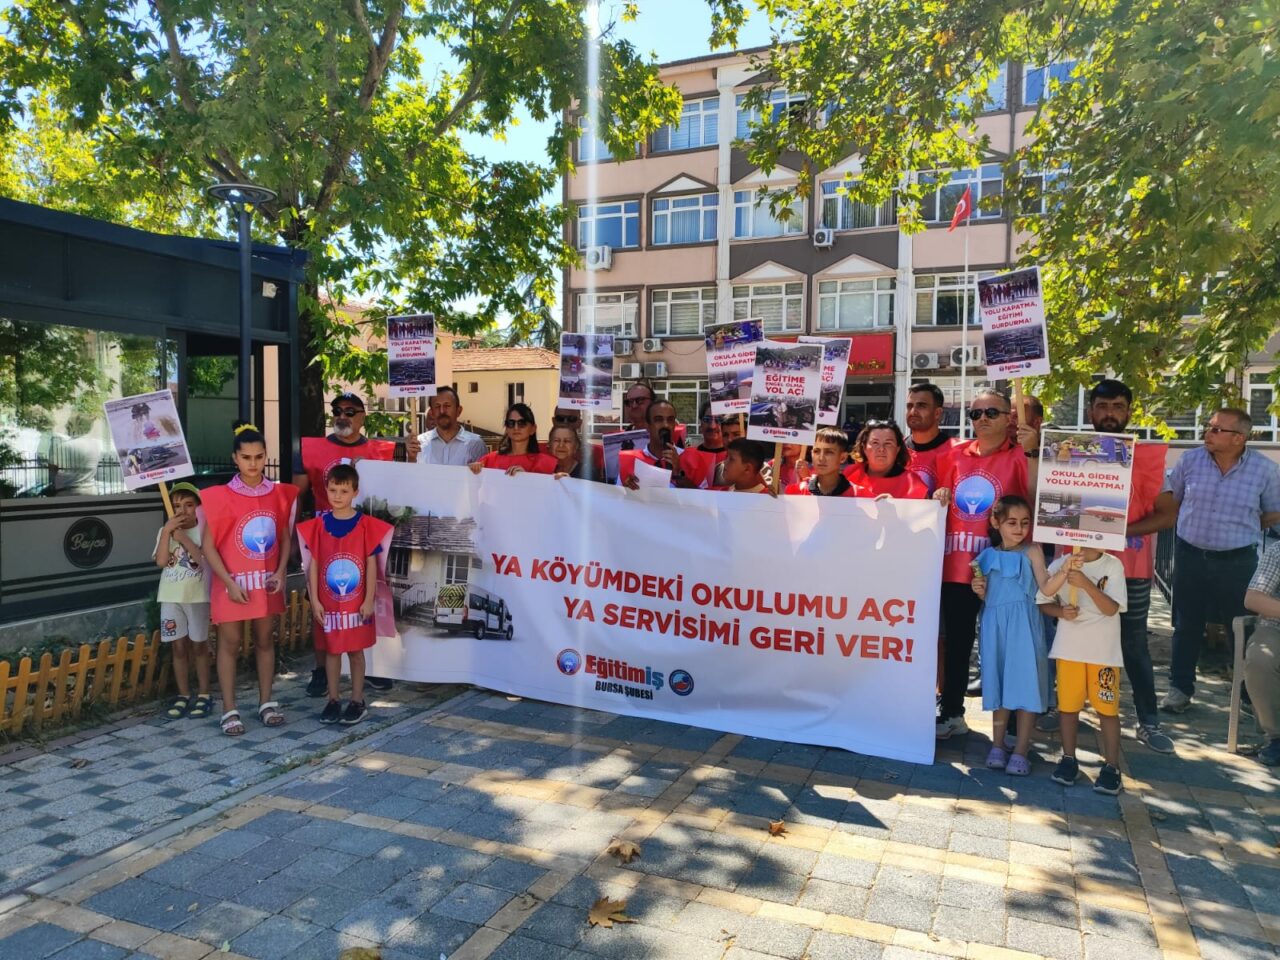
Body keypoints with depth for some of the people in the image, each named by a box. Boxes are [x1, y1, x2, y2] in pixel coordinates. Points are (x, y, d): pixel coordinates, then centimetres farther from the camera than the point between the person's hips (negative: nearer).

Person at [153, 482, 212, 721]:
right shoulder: (165, 532, 5)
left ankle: (204, 695, 14)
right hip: (171, 597, 3)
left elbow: (203, 558, -17)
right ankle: (183, 695, 16)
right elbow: (161, 561, -9)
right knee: (178, 647, 8)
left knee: (199, 645, 5)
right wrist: (167, 531, -13)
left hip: (197, 596, -3)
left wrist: (182, 537, -20)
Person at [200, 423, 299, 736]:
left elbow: (285, 538, 9)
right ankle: (229, 710, 14)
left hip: (267, 583, 3)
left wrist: (280, 572, -5)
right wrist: (230, 582, -13)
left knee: (265, 641, 13)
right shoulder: (220, 496, -10)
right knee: (229, 644, 5)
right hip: (232, 584, -3)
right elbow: (208, 545, -8)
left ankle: (266, 702, 24)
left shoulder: (279, 495, 1)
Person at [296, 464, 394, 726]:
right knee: (332, 650, 11)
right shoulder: (318, 525, -1)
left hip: (357, 603, -2)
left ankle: (357, 701, 20)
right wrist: (314, 600, -4)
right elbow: (313, 564, 0)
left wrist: (369, 600, -8)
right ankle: (333, 700, 23)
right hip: (328, 603, 2)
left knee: (356, 651, 8)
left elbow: (371, 564, -5)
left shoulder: (366, 524, -7)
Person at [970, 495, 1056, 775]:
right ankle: (997, 746, 22)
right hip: (996, 626, 4)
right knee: (998, 684, 11)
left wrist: (1065, 570, -28)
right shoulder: (988, 556, 9)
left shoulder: (1031, 552, -1)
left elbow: (1046, 587, -12)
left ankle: (1020, 751, 8)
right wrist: (980, 591, -4)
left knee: (1025, 684, -2)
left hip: (1023, 626, -4)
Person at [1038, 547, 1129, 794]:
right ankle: (1069, 759, 23)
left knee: (1107, 707, 1)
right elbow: (1044, 601, 0)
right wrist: (1061, 612, -20)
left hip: (1104, 650, -1)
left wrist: (1085, 583, -25)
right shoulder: (1061, 563, -1)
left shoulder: (1113, 565, -5)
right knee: (1068, 704, 8)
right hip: (1069, 647, 2)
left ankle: (1111, 766, 14)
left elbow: (1111, 608, -13)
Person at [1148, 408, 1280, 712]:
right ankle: (1180, 688, 23)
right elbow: (1168, 501, 9)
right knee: (1187, 625, 11)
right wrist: (1191, 526, 4)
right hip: (1190, 556, 1)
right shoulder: (1189, 460, -6)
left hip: (1238, 562, -1)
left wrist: (1240, 530, 0)